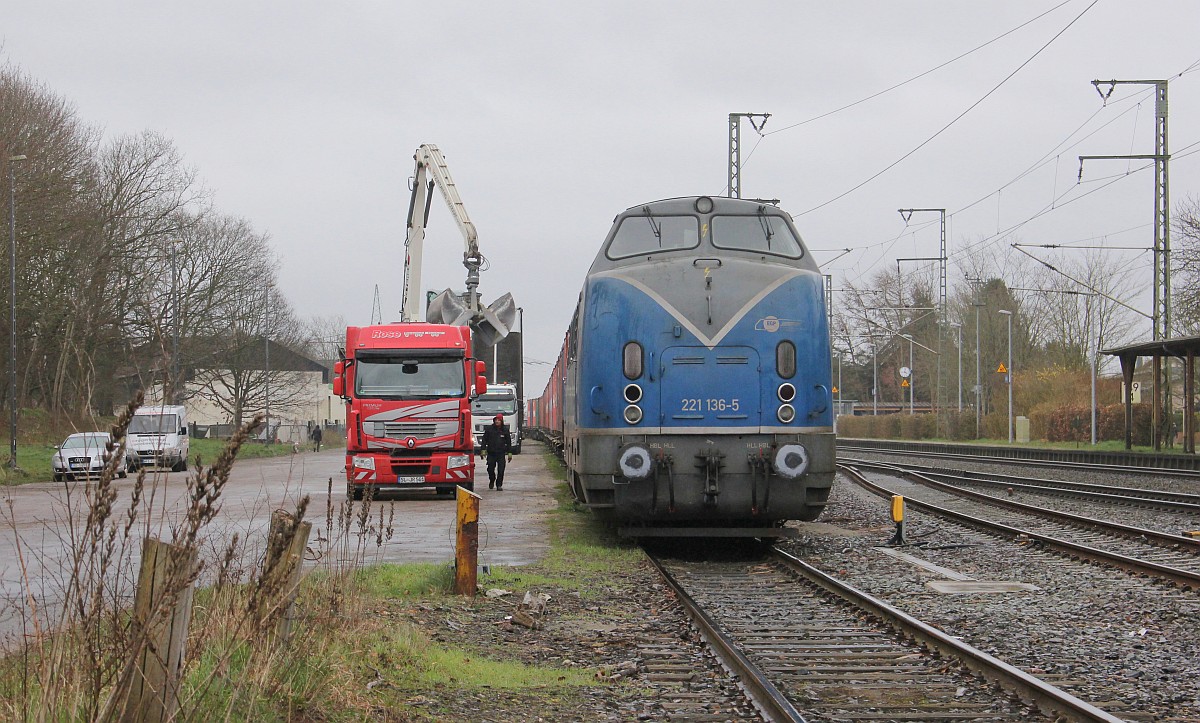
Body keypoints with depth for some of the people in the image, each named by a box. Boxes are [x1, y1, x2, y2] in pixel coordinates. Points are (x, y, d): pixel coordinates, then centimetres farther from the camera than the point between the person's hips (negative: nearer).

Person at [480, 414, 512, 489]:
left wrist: (509, 453, 7)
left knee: (501, 470, -6)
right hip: (491, 453, 0)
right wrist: (483, 450, -3)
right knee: (490, 469, 2)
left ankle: (499, 485, 3)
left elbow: (509, 443, 10)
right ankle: (492, 481, 29)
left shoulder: (505, 430, 5)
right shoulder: (489, 429, 2)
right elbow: (484, 440, 5)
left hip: (501, 453, 0)